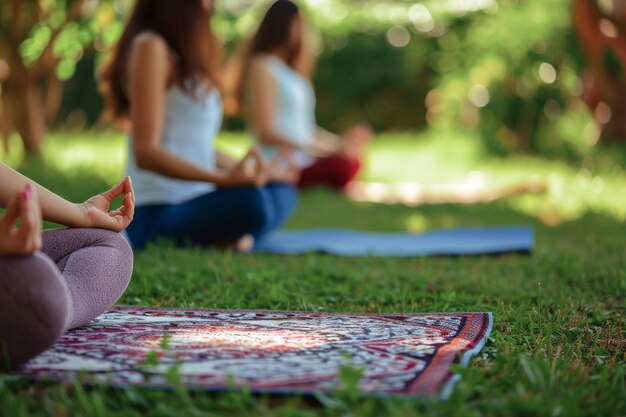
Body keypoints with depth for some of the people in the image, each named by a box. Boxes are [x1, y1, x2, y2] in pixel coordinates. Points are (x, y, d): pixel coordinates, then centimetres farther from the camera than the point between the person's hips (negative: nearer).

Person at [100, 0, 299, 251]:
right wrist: (223, 178, -30)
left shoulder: (185, 51, 15)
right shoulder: (150, 47, -11)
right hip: (157, 215, -10)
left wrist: (257, 172, 22)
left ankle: (219, 237, 2)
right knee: (251, 201, -35)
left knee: (282, 192, 24)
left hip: (192, 205, 10)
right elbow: (145, 152, -20)